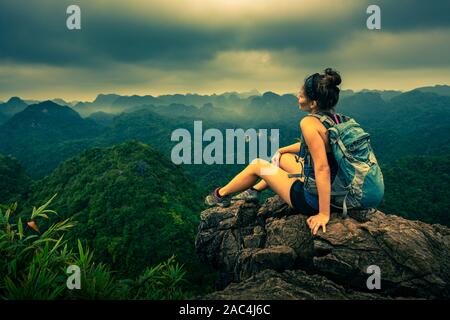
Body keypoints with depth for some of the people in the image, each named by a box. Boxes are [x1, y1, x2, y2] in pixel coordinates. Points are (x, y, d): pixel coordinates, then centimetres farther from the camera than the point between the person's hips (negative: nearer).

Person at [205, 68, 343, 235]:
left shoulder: (309, 123, -26)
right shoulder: (334, 117, 0)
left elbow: (322, 168, -32)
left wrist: (324, 213, -29)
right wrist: (282, 150, 28)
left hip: (311, 199, -8)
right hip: (333, 188, 8)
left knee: (257, 165, 10)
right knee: (280, 158, 26)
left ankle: (220, 195, 32)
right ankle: (254, 191, 46)